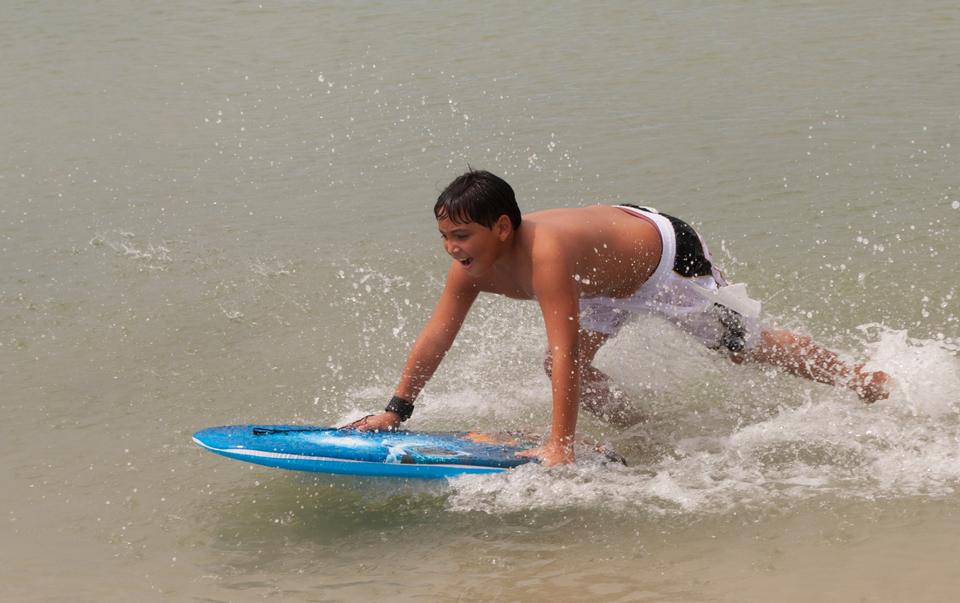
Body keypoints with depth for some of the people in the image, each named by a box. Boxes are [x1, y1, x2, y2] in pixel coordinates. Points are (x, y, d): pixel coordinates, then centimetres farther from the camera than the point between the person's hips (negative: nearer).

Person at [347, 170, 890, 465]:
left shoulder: (545, 251, -44)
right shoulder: (473, 266, -20)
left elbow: (565, 349, -46)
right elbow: (435, 338, -11)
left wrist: (561, 445, -47)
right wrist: (396, 411, -12)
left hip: (668, 257, -7)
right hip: (613, 282, 7)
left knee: (747, 347, 9)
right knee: (566, 371, -3)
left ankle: (856, 378, 31)